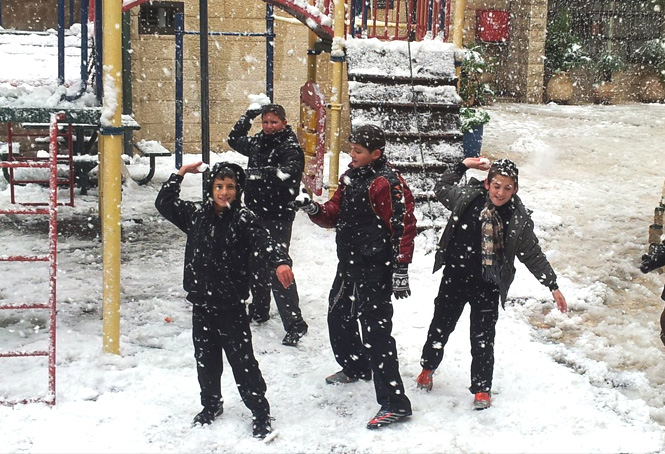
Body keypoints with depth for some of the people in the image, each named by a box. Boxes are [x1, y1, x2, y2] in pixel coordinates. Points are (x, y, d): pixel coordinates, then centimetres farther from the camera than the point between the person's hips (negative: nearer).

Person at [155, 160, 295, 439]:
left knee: (242, 361, 0)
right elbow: (164, 203, 14)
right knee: (205, 359, 18)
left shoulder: (243, 220, -11)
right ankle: (211, 405, 37)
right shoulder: (196, 214, 4)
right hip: (201, 303, 5)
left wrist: (280, 262, -47)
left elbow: (264, 242, -27)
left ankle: (260, 412, 13)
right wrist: (179, 175, 5)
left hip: (231, 306, -5)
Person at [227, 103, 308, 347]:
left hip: (278, 217, -7)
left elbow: (289, 172, -30)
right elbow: (234, 140, 27)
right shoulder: (258, 143, 10)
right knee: (255, 265, 16)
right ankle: (259, 310, 34)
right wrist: (248, 116, 16)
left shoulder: (291, 147, -11)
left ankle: (295, 324, -9)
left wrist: (260, 172, -42)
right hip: (255, 213, 8)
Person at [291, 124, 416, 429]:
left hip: (375, 271, -10)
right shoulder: (350, 177, 11)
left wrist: (401, 269, -23)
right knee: (338, 317, 24)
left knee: (375, 331, -12)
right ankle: (355, 368, 49)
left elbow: (404, 226, -20)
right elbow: (334, 216, 16)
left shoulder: (387, 183, -16)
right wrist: (314, 209, -5)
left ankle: (394, 403, -8)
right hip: (349, 266, 10)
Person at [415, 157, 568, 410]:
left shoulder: (519, 219, -9)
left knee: (483, 339, 3)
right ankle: (427, 368, 40)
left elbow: (533, 255, 0)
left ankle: (482, 389, 20)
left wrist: (553, 285, -2)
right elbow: (442, 188, 14)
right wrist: (462, 167, 3)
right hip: (454, 277, 2)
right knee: (440, 326, 16)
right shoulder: (467, 198, -7)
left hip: (487, 286, -2)